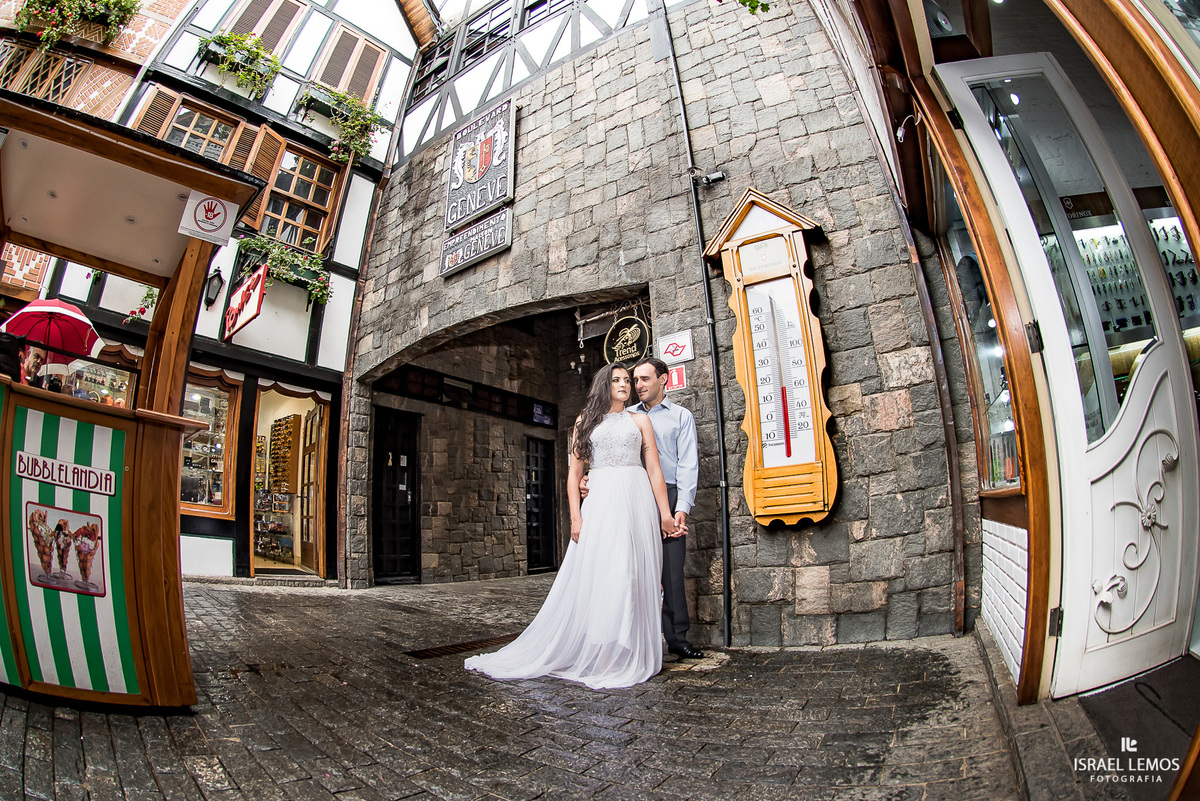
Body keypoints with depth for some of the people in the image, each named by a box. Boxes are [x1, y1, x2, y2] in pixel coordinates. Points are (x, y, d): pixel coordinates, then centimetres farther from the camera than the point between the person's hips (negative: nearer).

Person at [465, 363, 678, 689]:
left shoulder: (639, 421, 14)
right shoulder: (585, 421, 13)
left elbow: (654, 470, 7)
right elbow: (574, 473, 8)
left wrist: (665, 512, -1)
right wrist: (576, 516, -3)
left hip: (636, 500, 1)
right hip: (599, 501, 0)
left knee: (632, 573, -2)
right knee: (596, 573, -5)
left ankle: (627, 656, 7)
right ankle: (602, 657, 1)